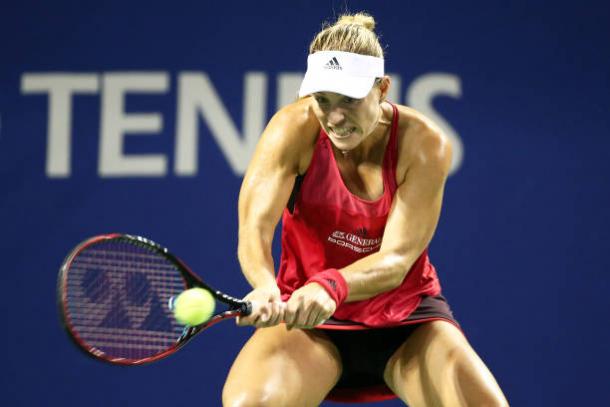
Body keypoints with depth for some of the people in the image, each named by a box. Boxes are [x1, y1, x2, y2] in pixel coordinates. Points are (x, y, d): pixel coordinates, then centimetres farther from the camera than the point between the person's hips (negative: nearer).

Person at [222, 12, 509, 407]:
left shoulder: (424, 144, -16)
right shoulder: (295, 129, -16)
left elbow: (397, 259, -23)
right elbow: (254, 229, -26)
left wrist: (331, 287, -44)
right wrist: (265, 289, -49)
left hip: (407, 320, 1)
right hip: (307, 316, -1)